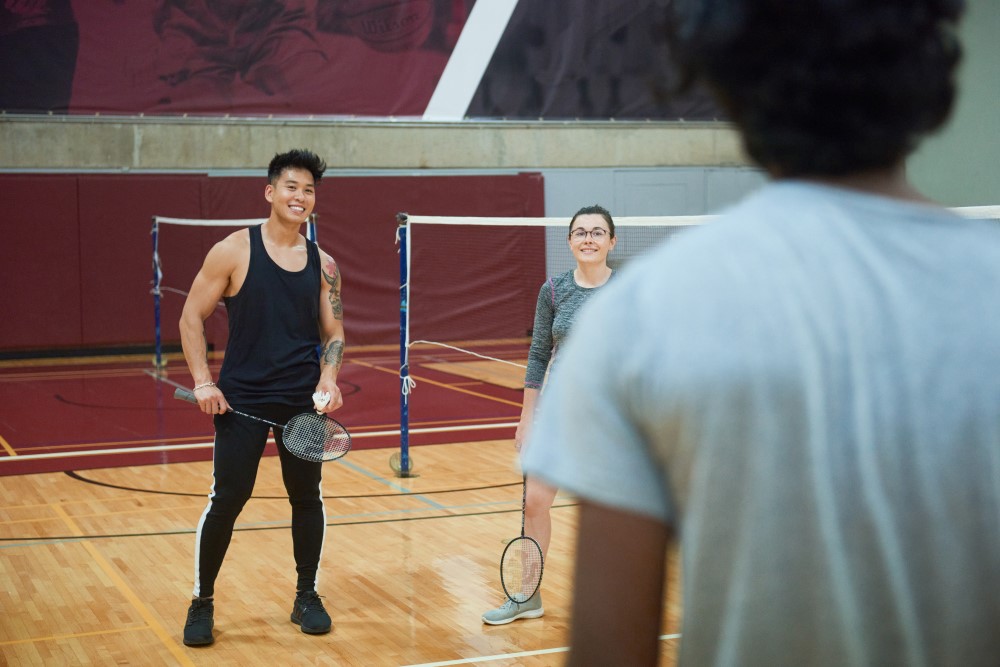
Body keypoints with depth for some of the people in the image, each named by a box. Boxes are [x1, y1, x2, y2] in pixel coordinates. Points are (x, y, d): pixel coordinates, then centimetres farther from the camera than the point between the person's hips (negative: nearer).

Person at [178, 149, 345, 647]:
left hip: (305, 403, 3)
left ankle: (306, 597, 26)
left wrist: (328, 379, -9)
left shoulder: (323, 265, 5)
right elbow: (192, 316, -1)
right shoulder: (233, 251, -5)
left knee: (307, 497, 10)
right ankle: (202, 604, 16)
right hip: (242, 400, -3)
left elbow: (334, 332, 10)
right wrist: (202, 381, -10)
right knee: (226, 500, -1)